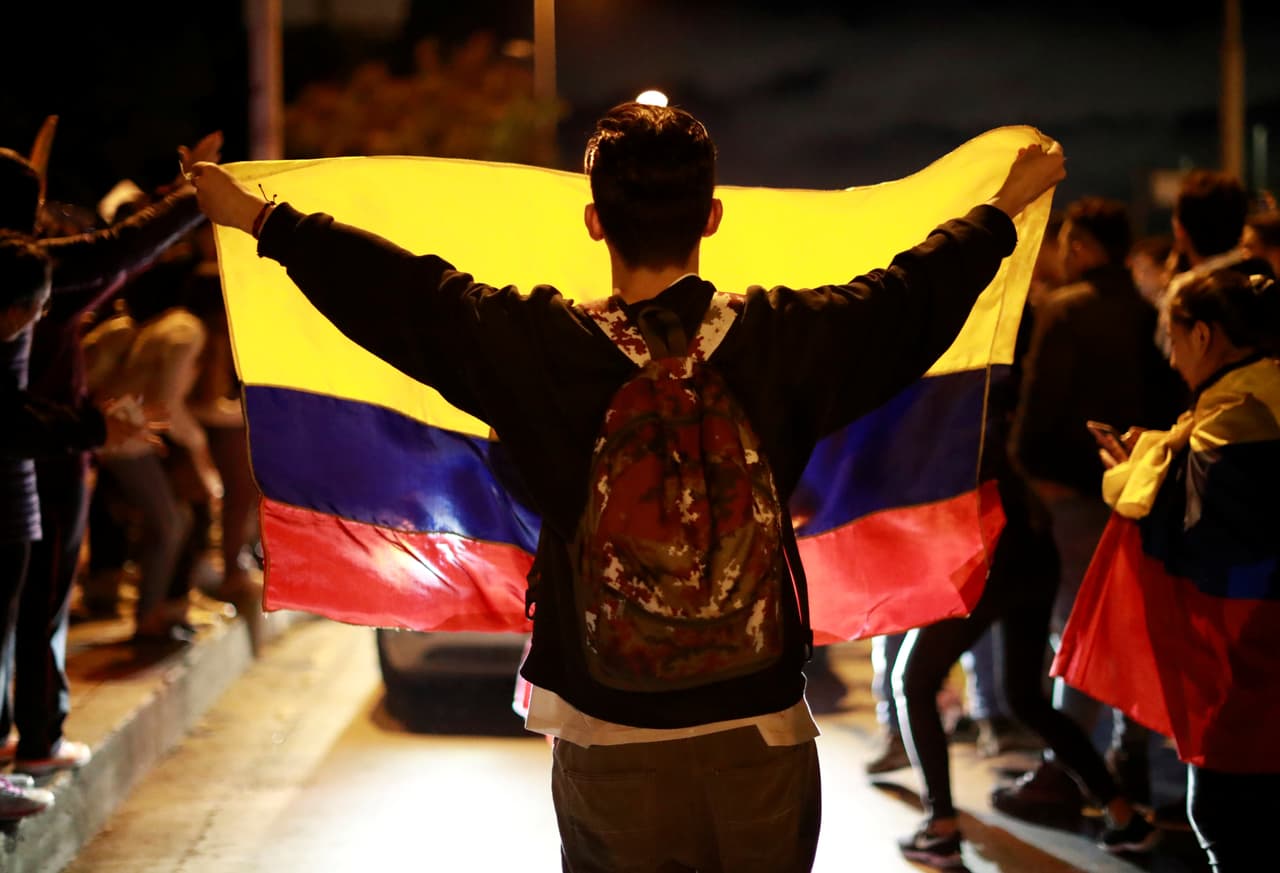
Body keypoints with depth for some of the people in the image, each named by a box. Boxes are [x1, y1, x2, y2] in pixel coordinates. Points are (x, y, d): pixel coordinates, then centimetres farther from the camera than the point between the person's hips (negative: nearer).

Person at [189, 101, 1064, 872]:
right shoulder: (781, 340, -7)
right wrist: (1009, 204, 26)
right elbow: (915, 294, 8)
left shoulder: (541, 350, -10)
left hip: (608, 745, -1)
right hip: (764, 735, 1)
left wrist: (259, 218, 16)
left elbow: (403, 295, 2)